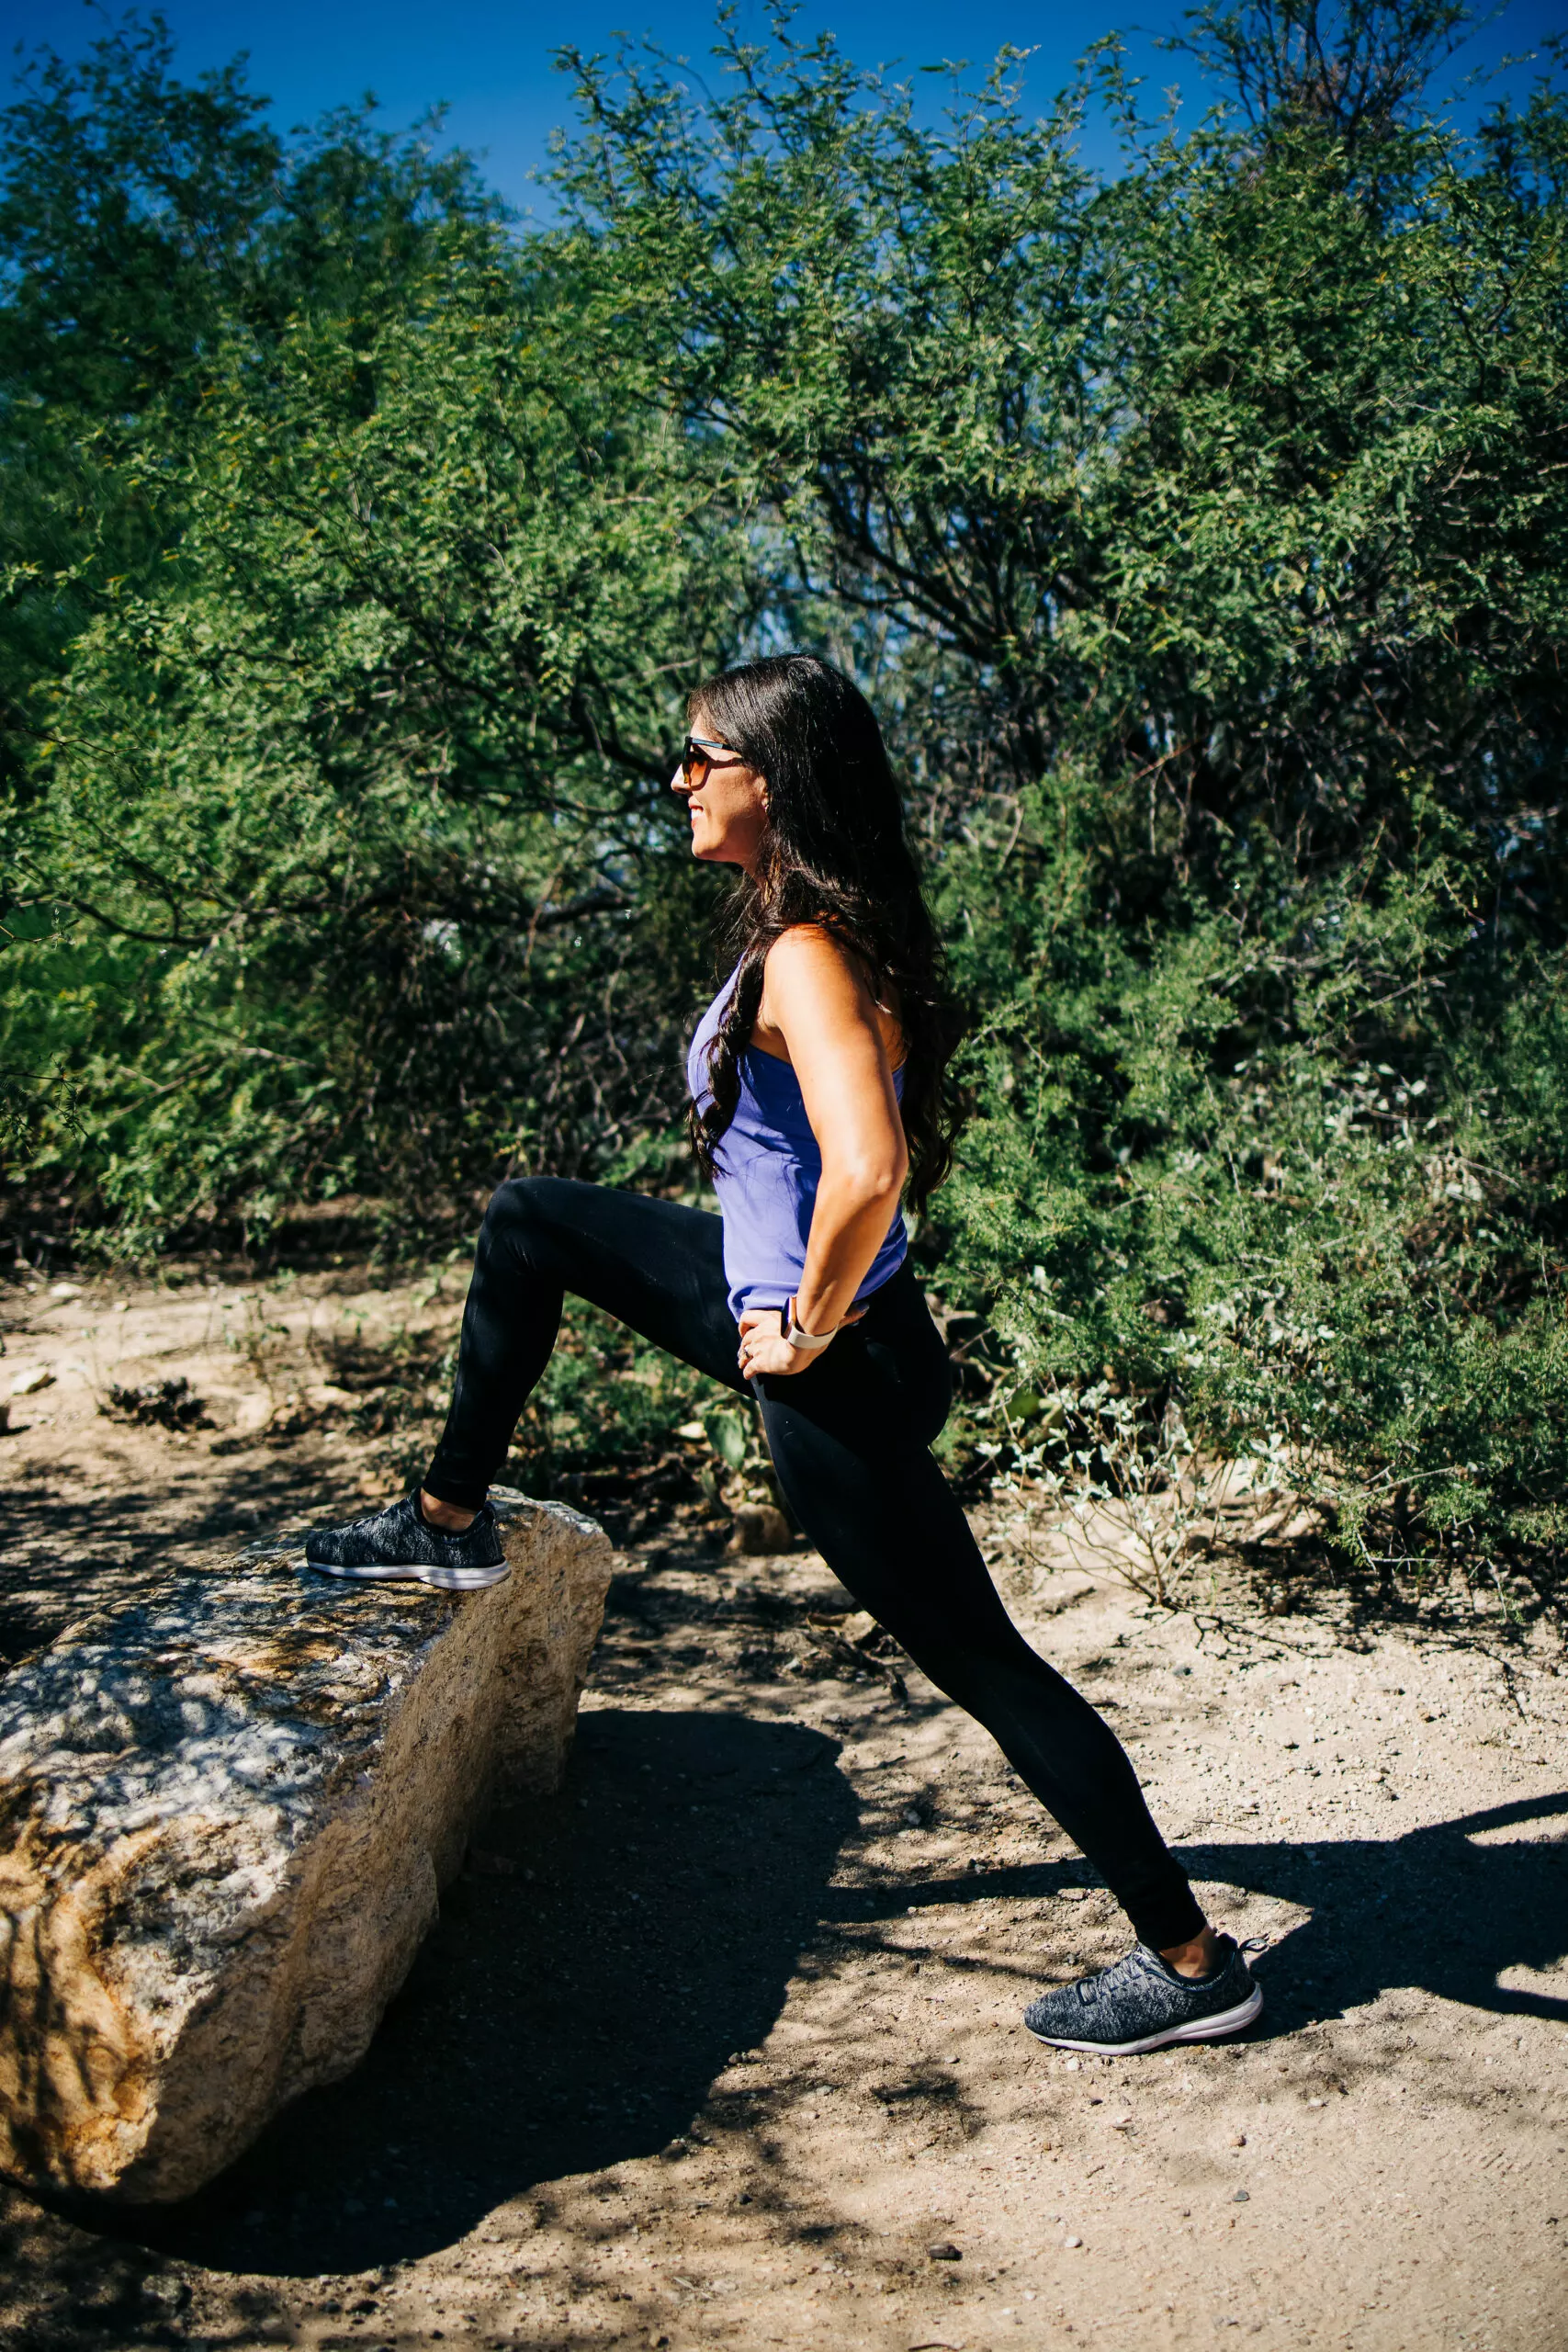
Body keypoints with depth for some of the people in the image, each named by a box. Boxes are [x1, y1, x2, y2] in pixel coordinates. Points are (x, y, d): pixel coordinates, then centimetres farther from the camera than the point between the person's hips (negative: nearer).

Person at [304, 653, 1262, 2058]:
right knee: (530, 1222, 17)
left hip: (837, 1373, -10)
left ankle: (1192, 1964, 16)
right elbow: (889, 1144, 20)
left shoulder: (806, 957, -26)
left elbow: (865, 1173, -41)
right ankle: (451, 1524, 30)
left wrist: (811, 1323, -23)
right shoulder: (824, 928, 4)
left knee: (981, 1662, 2)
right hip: (786, 1295, 10)